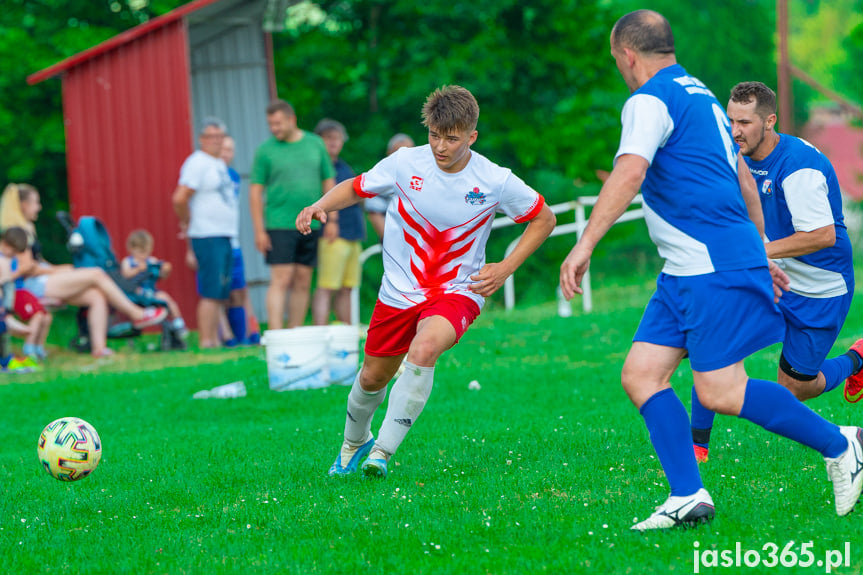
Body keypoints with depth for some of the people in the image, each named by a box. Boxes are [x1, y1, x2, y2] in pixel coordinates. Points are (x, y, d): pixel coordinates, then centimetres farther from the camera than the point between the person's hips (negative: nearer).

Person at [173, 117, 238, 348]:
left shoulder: (219, 164, 18)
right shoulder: (197, 163, -10)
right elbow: (180, 198, -18)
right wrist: (188, 224, -5)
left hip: (225, 236, 9)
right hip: (207, 236, -9)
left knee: (220, 294, 9)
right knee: (210, 294, -12)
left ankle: (214, 341, 13)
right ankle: (206, 343, -13)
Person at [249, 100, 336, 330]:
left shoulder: (315, 144, 9)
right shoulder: (266, 150, 0)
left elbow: (329, 182, 14)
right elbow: (255, 192, -1)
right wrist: (259, 231, -8)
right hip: (279, 224, -4)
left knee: (303, 282, 6)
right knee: (280, 280, -11)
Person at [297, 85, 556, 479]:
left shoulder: (495, 181, -13)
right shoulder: (405, 164, -11)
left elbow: (544, 219, 2)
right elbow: (356, 187, 6)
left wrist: (505, 269, -7)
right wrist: (321, 205, -15)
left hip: (458, 292, -3)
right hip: (399, 292, 3)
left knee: (424, 349, -33)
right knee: (372, 377, 11)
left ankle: (383, 450, -24)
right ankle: (354, 443, 46)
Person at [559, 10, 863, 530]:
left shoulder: (650, 100, -10)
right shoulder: (700, 95, 21)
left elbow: (629, 174, -26)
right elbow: (741, 178, 27)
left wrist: (585, 244, -29)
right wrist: (760, 254, 33)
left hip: (715, 270, -10)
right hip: (686, 273, 10)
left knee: (720, 392, -10)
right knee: (641, 375, 3)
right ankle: (688, 497, -2)